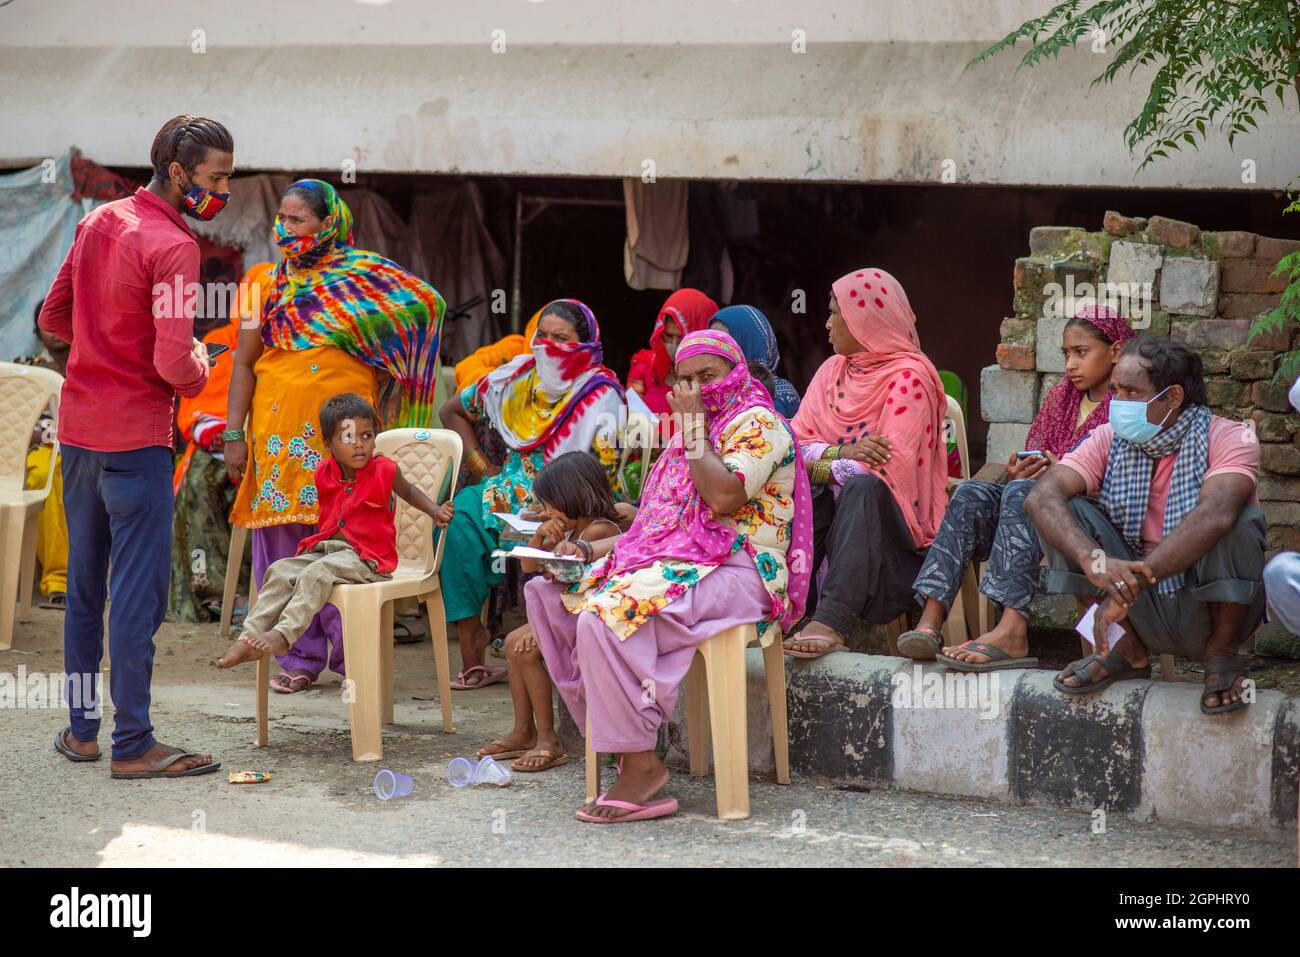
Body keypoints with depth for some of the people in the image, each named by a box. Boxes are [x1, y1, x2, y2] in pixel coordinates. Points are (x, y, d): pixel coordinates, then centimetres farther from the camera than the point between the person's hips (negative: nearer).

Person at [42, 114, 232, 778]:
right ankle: (132, 745, 3)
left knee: (84, 584, 15)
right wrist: (199, 372, -2)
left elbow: (53, 318, 17)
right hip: (135, 437, -8)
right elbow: (174, 363, -23)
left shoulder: (97, 223, 9)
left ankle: (81, 729, 23)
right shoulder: (173, 246, -17)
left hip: (77, 428, 8)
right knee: (138, 592, -2)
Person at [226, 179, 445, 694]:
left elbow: (426, 302, 10)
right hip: (278, 430, 2)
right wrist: (233, 435, 0)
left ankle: (353, 653, 8)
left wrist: (375, 361, 7)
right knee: (284, 541, 2)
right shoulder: (267, 282, 7)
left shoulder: (363, 275, 2)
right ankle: (301, 655, 12)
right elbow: (244, 362, 7)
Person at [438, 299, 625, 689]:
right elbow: (453, 410, 21)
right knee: (460, 516, -25)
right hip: (512, 490, 5)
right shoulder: (520, 376, 9)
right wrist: (481, 465, 11)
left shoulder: (601, 395, -6)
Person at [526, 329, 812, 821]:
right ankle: (620, 740, -8)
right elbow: (652, 524, 23)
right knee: (547, 593, 0)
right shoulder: (696, 430, 25)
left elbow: (723, 498, -21)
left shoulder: (757, 424, -2)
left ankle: (641, 765, -26)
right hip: (673, 563, 10)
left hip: (736, 573, -10)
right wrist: (588, 550, 8)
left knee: (607, 616, -32)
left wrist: (693, 425, -11)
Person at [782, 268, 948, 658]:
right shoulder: (832, 370, 13)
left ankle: (832, 622, -49)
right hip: (831, 514, 6)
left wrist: (820, 466, -9)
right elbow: (795, 445, 3)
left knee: (862, 486, -36)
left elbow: (889, 467, -19)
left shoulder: (908, 377, -9)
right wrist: (844, 452, -17)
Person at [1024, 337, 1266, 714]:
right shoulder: (1110, 439, -4)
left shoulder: (1229, 439, -15)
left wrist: (1130, 584, -44)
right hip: (1144, 615, 3)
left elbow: (1213, 516, -36)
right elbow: (1041, 497, -20)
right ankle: (1130, 650, -2)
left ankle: (1222, 652, -7)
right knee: (1068, 512, -14)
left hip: (1210, 610, -3)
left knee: (1240, 519, -30)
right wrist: (1093, 560, -40)